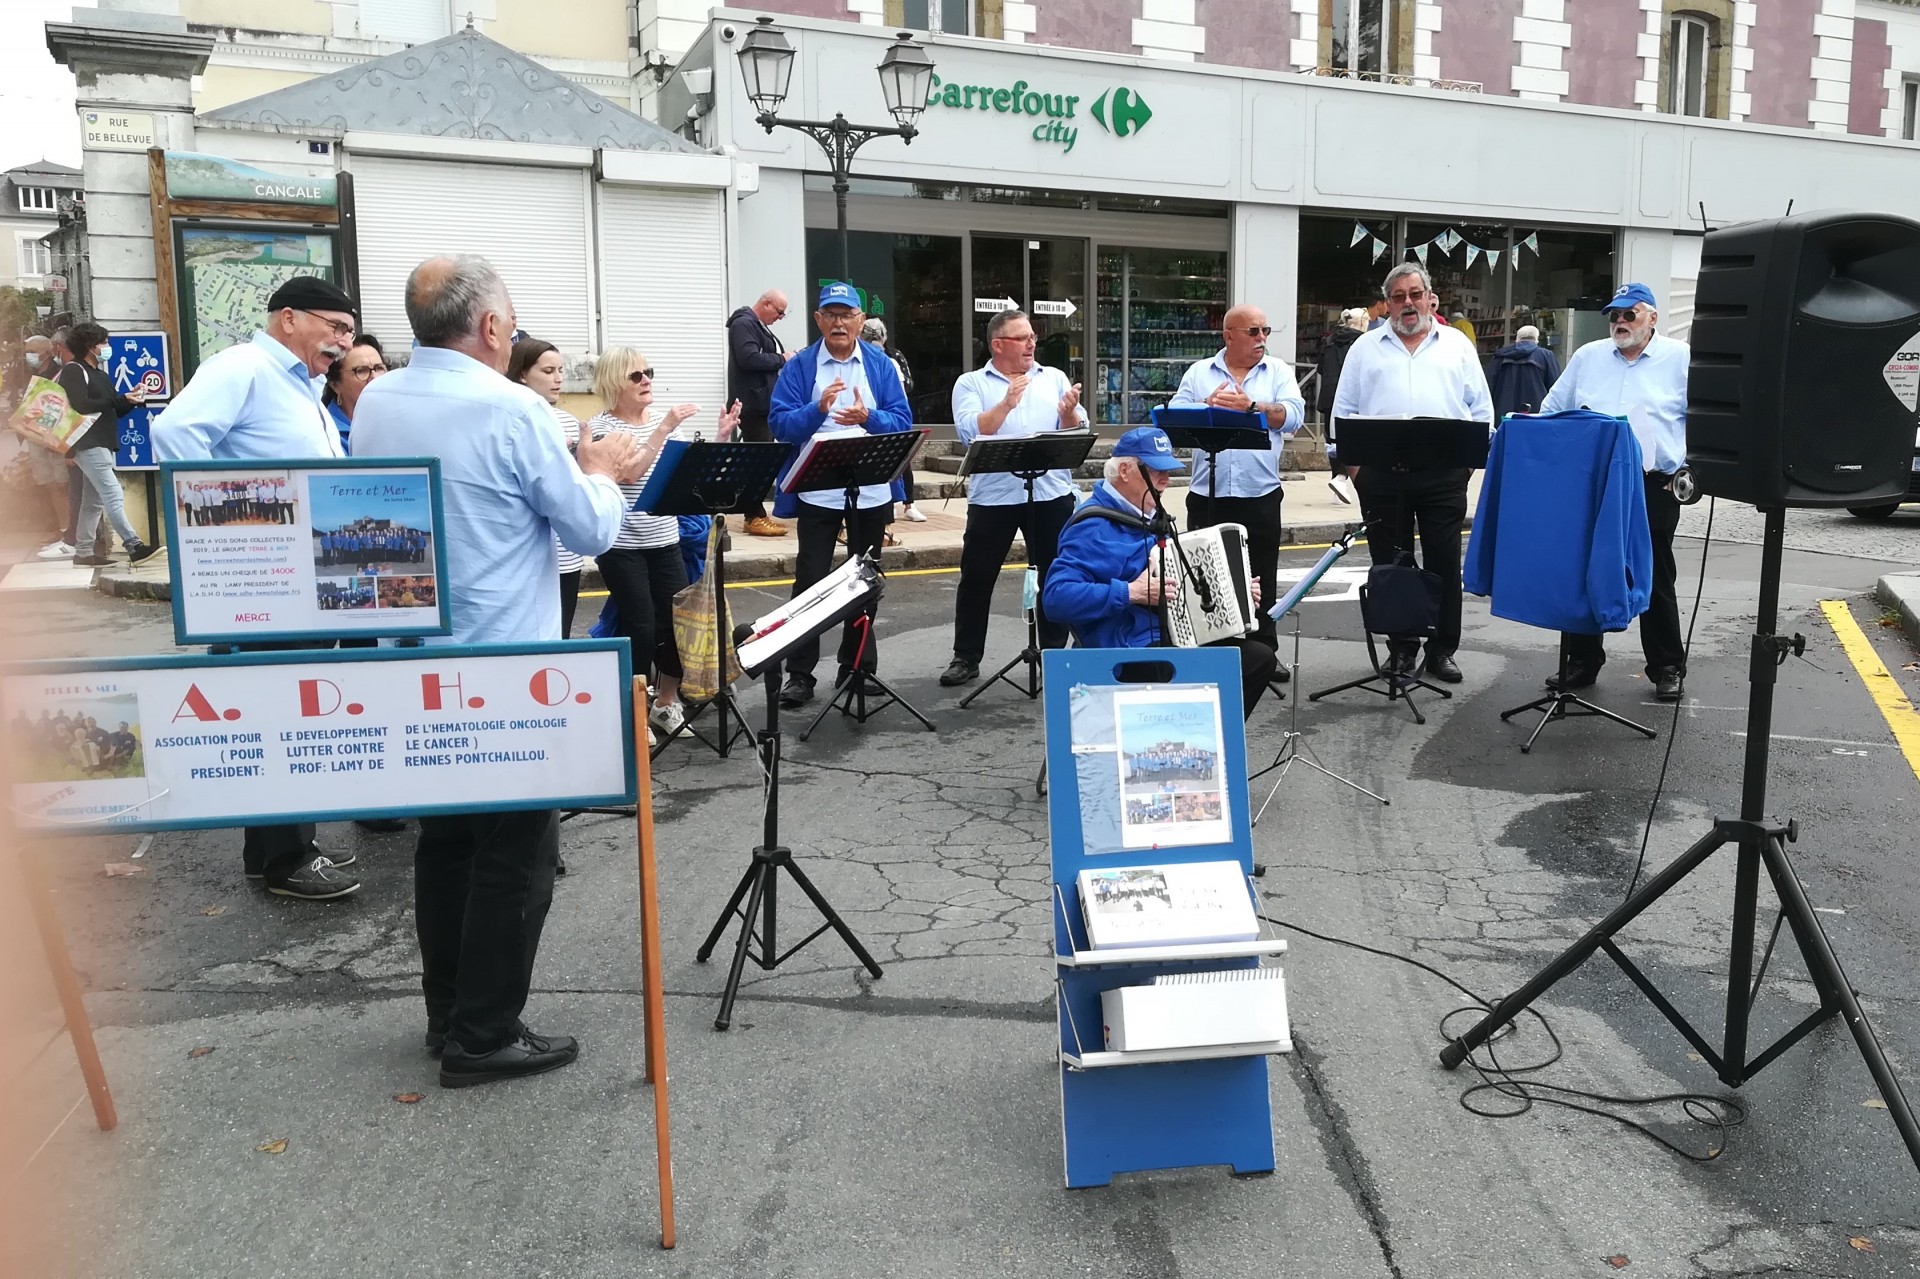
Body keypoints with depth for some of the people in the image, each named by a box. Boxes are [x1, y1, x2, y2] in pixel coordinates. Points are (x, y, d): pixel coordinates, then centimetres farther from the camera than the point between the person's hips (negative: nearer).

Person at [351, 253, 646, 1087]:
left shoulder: (374, 403, 5)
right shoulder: (512, 409, -17)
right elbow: (593, 530, -9)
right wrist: (602, 473, 10)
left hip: (414, 662, 8)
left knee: (445, 838, 16)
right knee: (514, 854, 3)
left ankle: (447, 1013, 26)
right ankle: (484, 1038, 9)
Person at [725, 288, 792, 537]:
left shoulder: (760, 326, 21)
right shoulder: (744, 324, -11)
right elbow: (749, 358, -24)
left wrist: (786, 359, 6)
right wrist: (782, 360, -16)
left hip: (764, 403, 10)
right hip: (753, 404, -10)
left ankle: (757, 513, 16)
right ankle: (755, 517, -8)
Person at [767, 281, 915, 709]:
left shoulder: (881, 365, 3)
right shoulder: (799, 366, -1)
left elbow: (903, 422, -3)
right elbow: (779, 424, -9)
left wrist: (869, 417, -23)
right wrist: (818, 409, -25)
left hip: (871, 492, 2)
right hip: (818, 492, -2)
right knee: (810, 581, -1)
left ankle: (857, 667, 24)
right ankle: (799, 673, 6)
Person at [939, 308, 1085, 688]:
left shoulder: (1054, 378, 11)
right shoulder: (971, 383, 4)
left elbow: (1077, 432, 6)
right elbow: (969, 432, -12)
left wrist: (1069, 412, -15)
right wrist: (1007, 403, -22)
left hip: (1052, 494, 2)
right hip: (993, 496, -2)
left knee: (1055, 577, 8)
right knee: (977, 579, 3)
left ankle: (1055, 653, 20)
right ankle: (966, 658, 14)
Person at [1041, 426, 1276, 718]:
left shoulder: (1149, 515, 16)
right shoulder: (1094, 527, -16)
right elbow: (1055, 596, -29)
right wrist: (1130, 593, -29)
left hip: (1176, 639, 10)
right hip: (1133, 656, -10)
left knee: (1260, 657, 6)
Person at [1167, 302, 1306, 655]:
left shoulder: (1278, 371, 8)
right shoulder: (1199, 373, 9)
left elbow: (1293, 415, -6)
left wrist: (1251, 406, -16)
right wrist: (1208, 405, -14)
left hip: (1260, 496, 0)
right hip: (1207, 496, 0)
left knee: (1261, 580, 7)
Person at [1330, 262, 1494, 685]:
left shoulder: (1457, 345, 12)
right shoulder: (1366, 348, 12)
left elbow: (1481, 409, 11)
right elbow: (1345, 412, 11)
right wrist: (1354, 462, 2)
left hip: (1444, 473, 0)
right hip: (1381, 473, 1)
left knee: (1444, 562, 2)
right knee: (1390, 563, 4)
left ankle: (1442, 650, 11)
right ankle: (1401, 648, 15)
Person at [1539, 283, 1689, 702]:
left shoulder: (1681, 358, 3)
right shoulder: (1588, 357, 12)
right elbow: (1552, 410, 16)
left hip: (1654, 487, -3)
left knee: (1656, 580, 5)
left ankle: (1667, 668, 16)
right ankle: (1581, 662, 17)